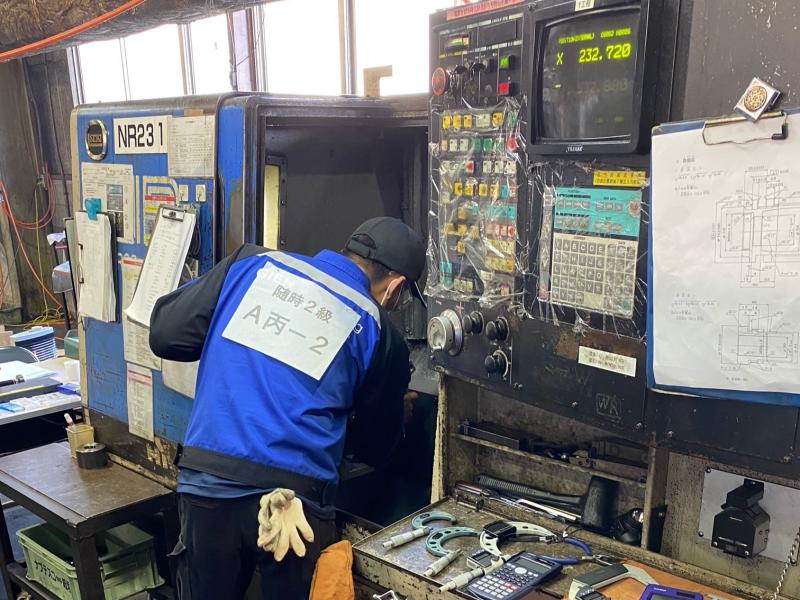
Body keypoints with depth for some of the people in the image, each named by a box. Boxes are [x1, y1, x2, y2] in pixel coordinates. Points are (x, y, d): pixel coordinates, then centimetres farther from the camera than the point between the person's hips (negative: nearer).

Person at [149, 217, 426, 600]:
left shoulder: (253, 264, 6)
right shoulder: (379, 333, 3)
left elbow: (165, 334, 7)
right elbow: (373, 447, 14)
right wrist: (394, 410, 35)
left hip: (206, 482, 2)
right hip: (293, 498, -2)